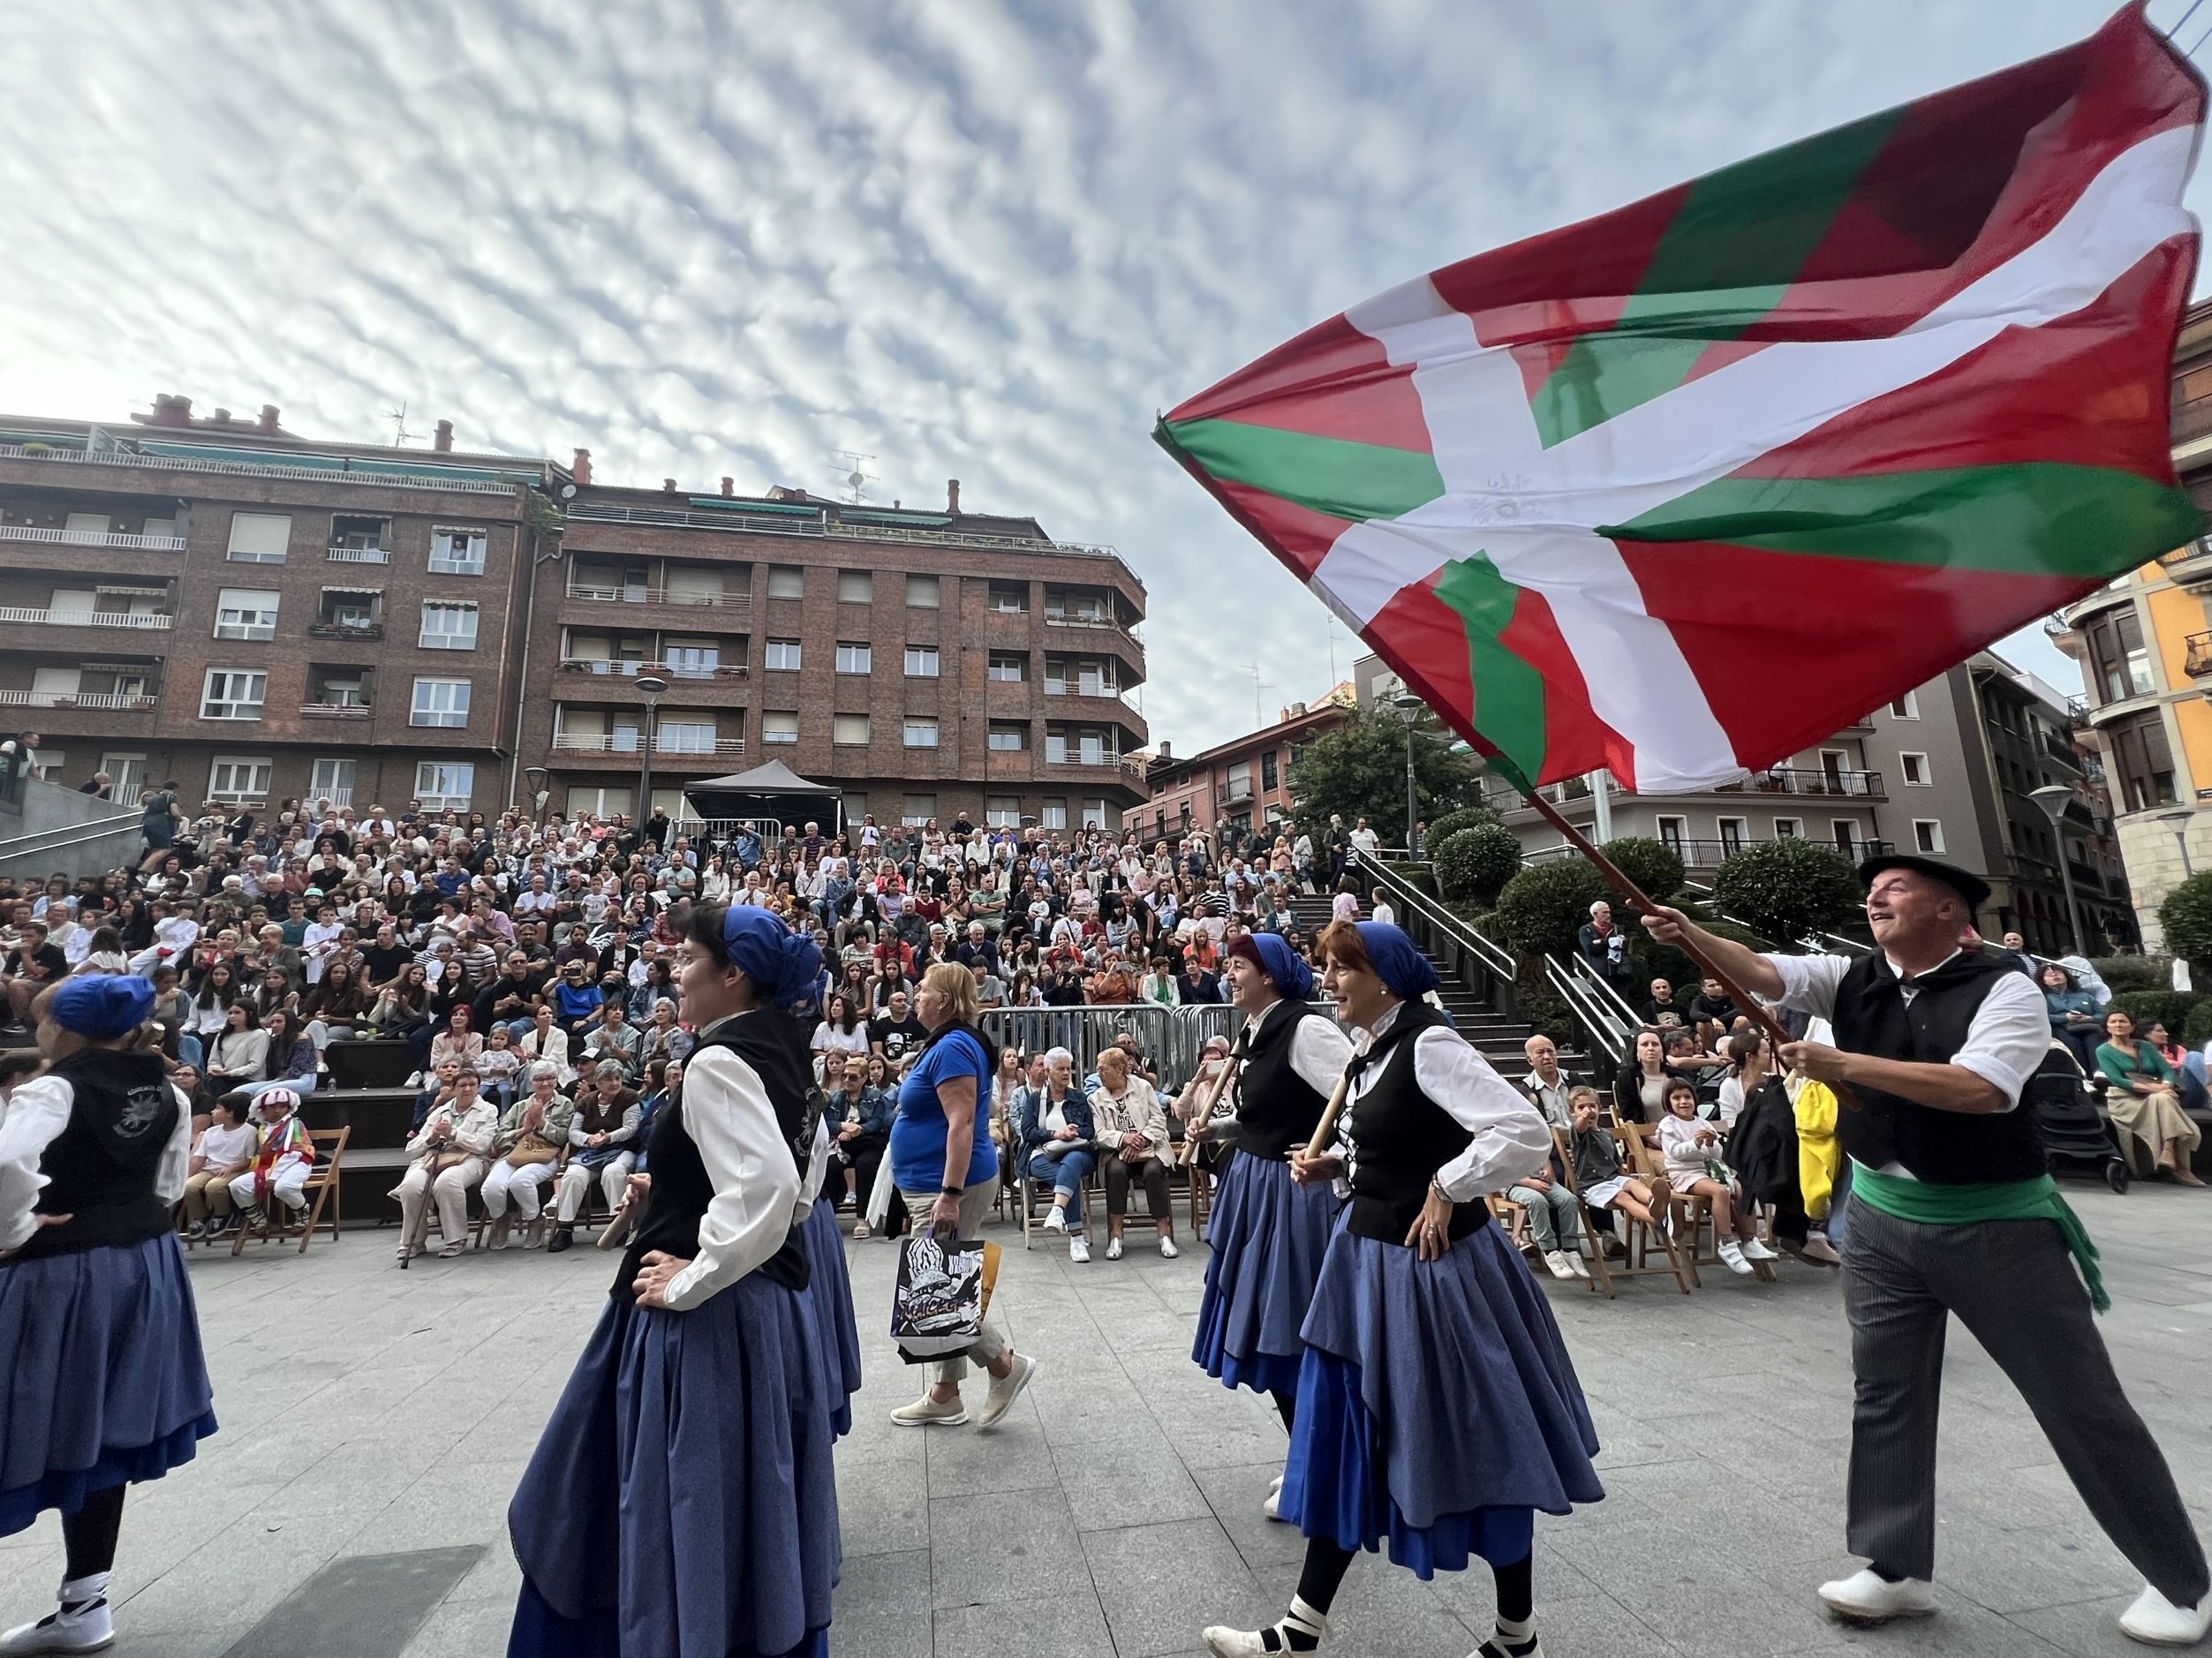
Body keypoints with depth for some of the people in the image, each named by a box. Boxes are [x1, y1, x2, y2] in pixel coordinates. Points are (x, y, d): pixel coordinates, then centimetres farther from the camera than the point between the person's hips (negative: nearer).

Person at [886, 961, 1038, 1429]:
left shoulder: (953, 1048, -19)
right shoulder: (943, 1044, 12)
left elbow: (961, 1124, -26)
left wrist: (950, 1194, -28)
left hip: (948, 1186, -10)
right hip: (934, 1184, 10)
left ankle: (1006, 1364, 13)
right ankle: (943, 1396, 25)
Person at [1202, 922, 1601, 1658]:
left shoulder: (1429, 1043, -21)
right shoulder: (1372, 1050, 6)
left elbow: (1526, 1130, -28)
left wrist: (1447, 1191, -21)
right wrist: (1334, 1163, 2)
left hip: (1431, 1265, -9)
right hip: (1370, 1257, 9)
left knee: (1479, 1447, 11)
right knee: (1345, 1436, 16)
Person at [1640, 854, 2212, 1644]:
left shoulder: (2004, 989, -14)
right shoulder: (1851, 979, -1)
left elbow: (1980, 1089, -28)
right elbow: (1761, 970, -12)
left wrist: (1844, 1064, -28)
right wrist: (1688, 934, -28)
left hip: (1997, 1224, -4)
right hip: (1883, 1221, 4)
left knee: (2082, 1403, 11)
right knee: (1884, 1395, 11)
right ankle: (1897, 1569, 25)